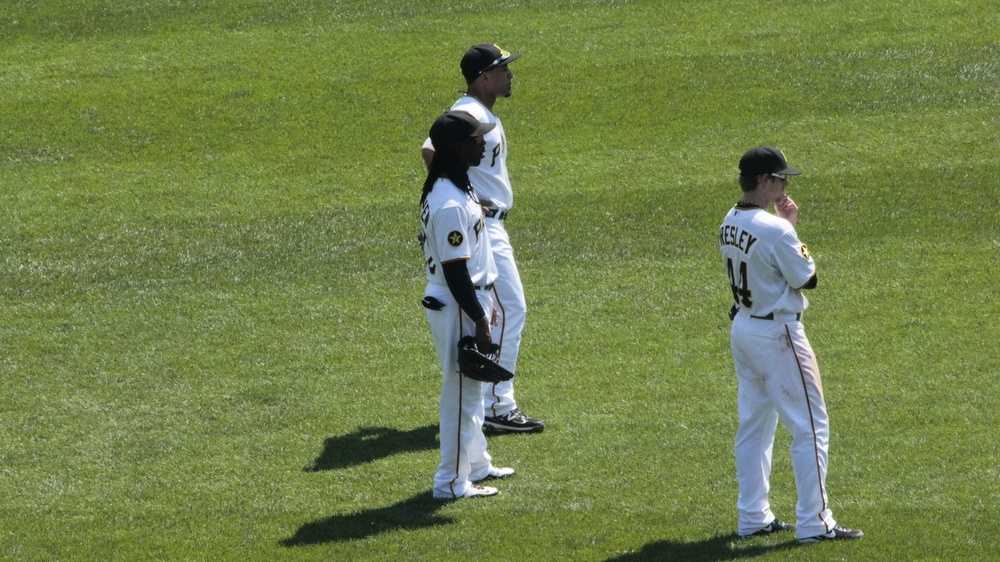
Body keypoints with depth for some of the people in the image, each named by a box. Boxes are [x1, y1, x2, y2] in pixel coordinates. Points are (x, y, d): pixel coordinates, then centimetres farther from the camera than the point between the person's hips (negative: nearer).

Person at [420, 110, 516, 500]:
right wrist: (480, 322, -21)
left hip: (470, 299, 10)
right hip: (457, 308, -10)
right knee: (461, 391, -1)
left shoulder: (455, 189, 8)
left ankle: (475, 464, 35)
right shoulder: (451, 204, -25)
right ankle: (452, 482, 8)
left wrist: (482, 313, 22)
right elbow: (455, 271, -24)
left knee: (470, 389, 21)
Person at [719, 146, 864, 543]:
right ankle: (813, 522, -1)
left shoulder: (729, 224, 3)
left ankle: (753, 517, 20)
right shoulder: (775, 230, -23)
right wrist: (793, 230, -5)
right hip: (777, 335, -9)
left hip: (742, 328, 9)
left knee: (754, 425, 16)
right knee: (810, 426, -1)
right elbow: (808, 279, -13)